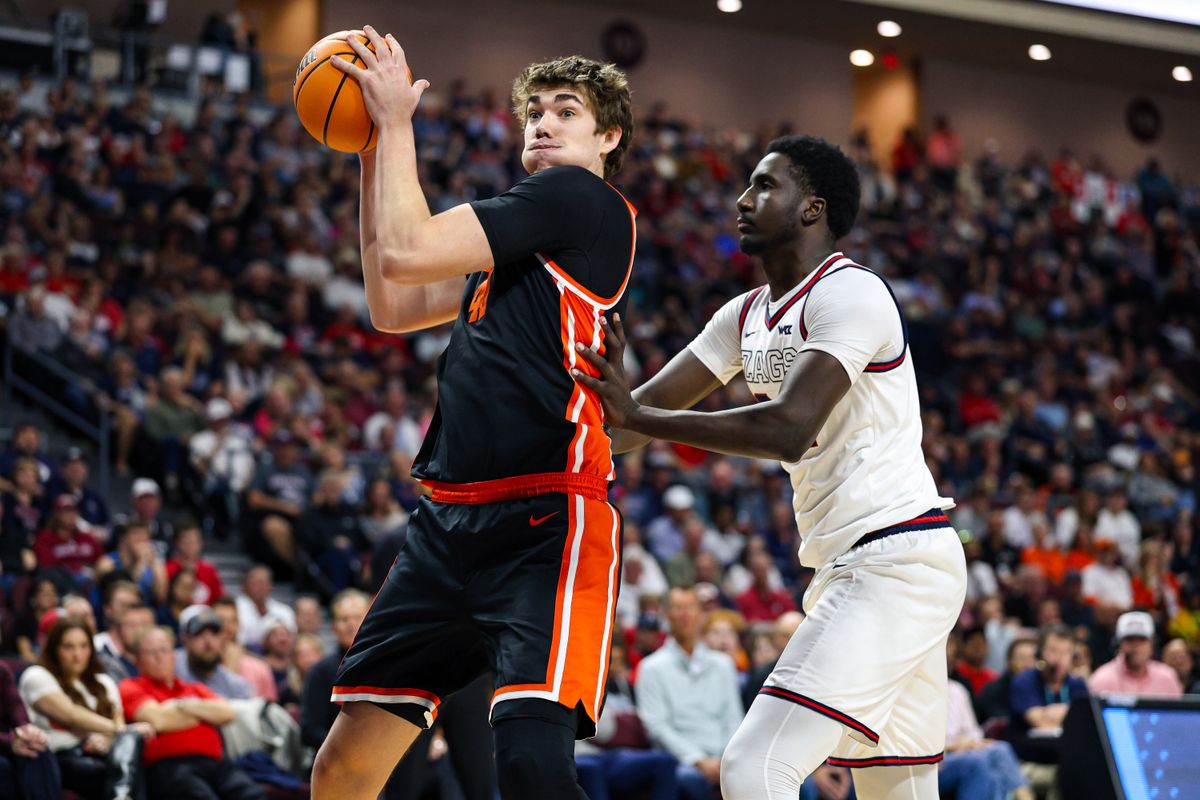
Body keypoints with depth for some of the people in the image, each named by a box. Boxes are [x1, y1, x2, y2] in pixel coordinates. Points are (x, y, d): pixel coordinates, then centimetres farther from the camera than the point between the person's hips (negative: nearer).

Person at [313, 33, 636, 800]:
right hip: (454, 521, 9)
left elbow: (405, 252, -11)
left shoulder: (581, 198, -5)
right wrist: (374, 157, 23)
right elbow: (391, 307, 26)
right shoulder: (521, 233, 22)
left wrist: (396, 120, 2)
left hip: (548, 520, -9)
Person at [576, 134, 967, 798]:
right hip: (848, 569, 10)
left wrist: (636, 416, -26)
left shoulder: (849, 292, -13)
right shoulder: (748, 316, 16)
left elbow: (789, 430, -27)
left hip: (895, 561, -10)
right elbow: (651, 407, 15)